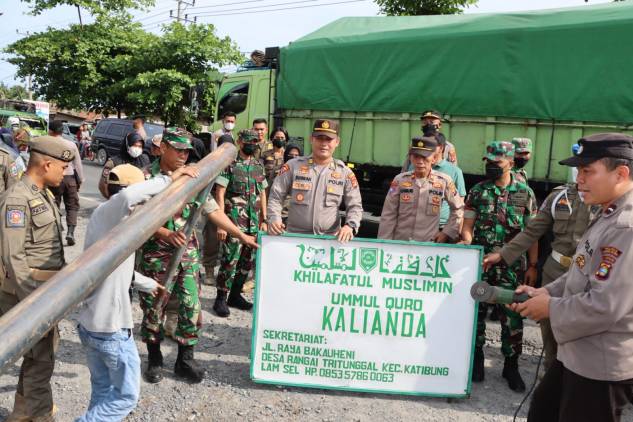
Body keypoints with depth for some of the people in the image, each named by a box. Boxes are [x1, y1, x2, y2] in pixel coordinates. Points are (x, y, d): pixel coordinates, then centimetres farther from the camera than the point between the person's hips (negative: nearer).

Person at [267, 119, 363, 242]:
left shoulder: (345, 173, 3)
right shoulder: (293, 166, 0)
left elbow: (355, 206, 6)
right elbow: (276, 196, 3)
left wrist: (350, 226, -12)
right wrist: (274, 218, -14)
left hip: (330, 239, 1)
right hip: (294, 236, -1)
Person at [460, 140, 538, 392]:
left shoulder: (525, 192, 2)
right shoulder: (477, 191, 3)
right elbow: (467, 225, 4)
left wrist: (532, 266, 1)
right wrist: (467, 242, -18)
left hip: (511, 265, -1)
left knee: (512, 315, 2)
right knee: (476, 311, 9)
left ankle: (511, 365, 18)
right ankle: (476, 358, 26)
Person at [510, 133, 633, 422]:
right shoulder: (608, 216, 9)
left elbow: (604, 306, -30)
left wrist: (550, 308, -15)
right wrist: (544, 292, 3)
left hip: (602, 365, -10)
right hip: (576, 353, 10)